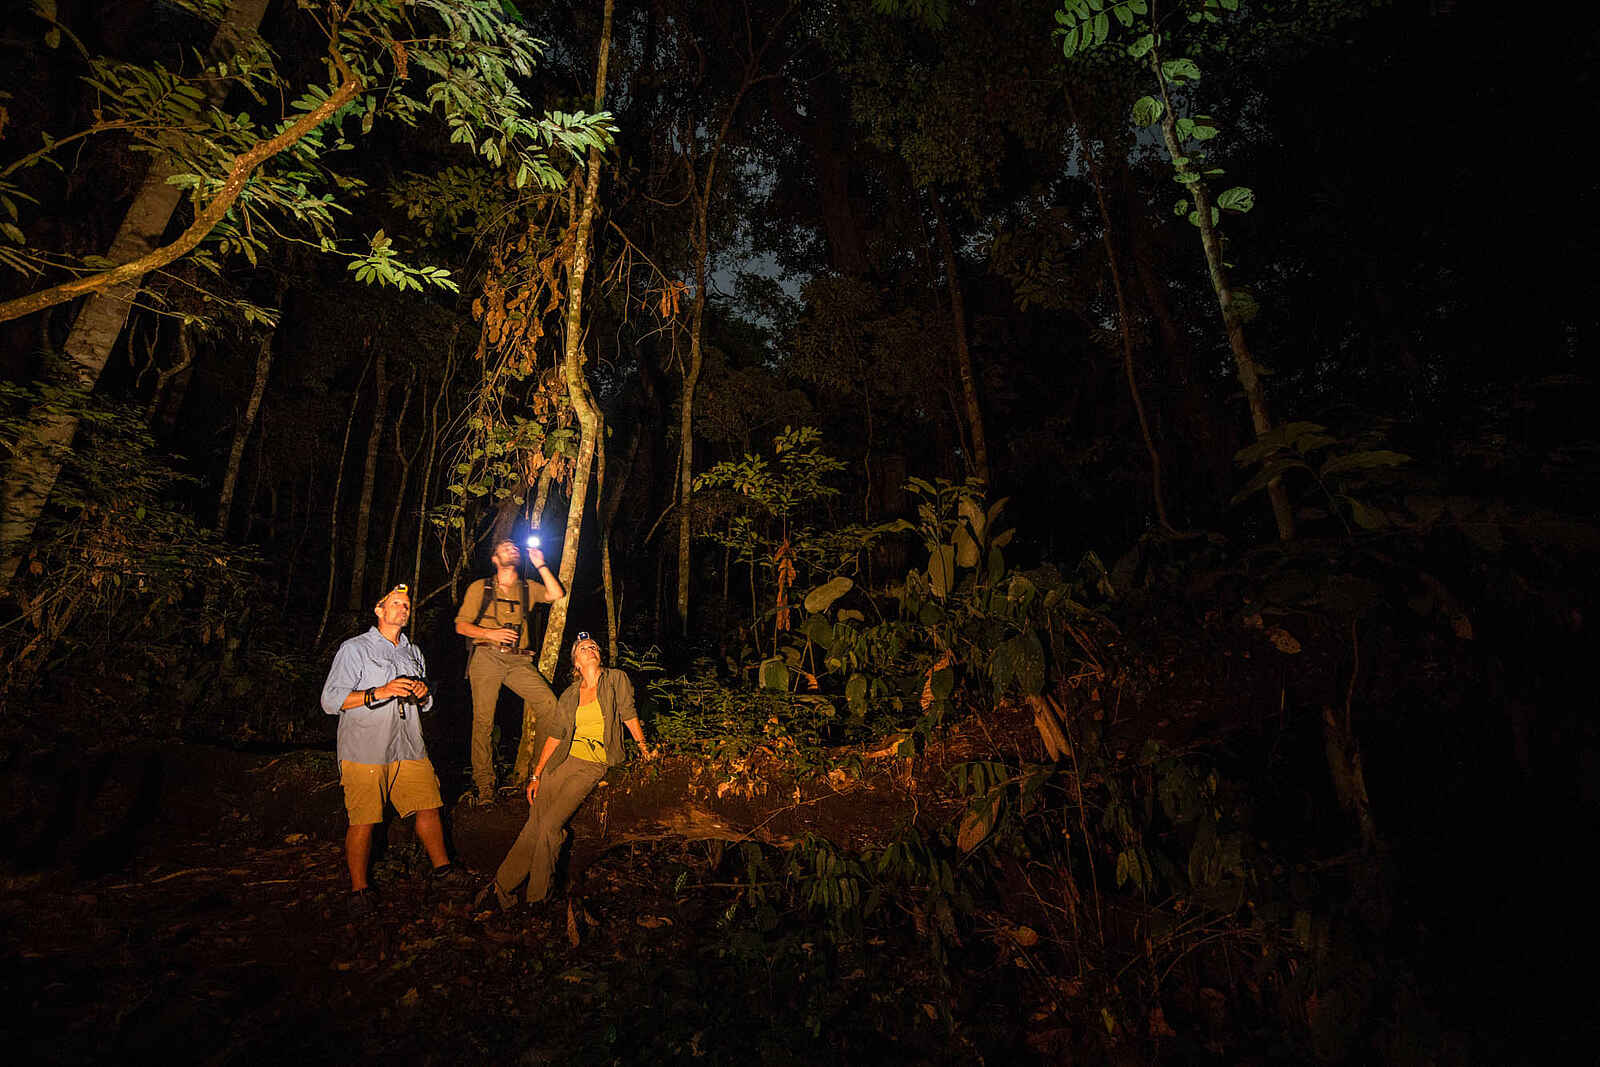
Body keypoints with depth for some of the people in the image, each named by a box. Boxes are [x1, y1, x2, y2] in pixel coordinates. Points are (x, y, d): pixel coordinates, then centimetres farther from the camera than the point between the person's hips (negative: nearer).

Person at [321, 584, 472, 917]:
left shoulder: (414, 653, 17)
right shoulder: (354, 649, -1)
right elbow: (330, 700, -9)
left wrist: (423, 693, 0)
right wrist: (380, 692, -20)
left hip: (408, 747, 5)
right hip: (364, 750, -5)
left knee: (428, 808, 6)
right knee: (363, 821, -2)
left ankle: (443, 870, 21)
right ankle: (359, 889, 16)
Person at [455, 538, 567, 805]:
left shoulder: (528, 588, 17)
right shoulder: (480, 588, 12)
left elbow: (557, 595, 0)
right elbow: (461, 625, 10)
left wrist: (540, 565, 0)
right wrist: (490, 634, -8)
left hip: (518, 660, 2)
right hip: (486, 657, -1)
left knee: (550, 705, -15)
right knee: (483, 720, -5)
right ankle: (484, 784, 7)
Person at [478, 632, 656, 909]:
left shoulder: (616, 679, 1)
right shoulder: (570, 695, 11)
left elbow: (629, 716, 5)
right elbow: (555, 735, 11)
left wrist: (645, 751, 5)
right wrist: (536, 775, 8)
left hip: (594, 765, -4)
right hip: (565, 759, 4)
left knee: (550, 825, -13)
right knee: (533, 824, -5)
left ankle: (535, 897, 2)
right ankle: (501, 884, 6)